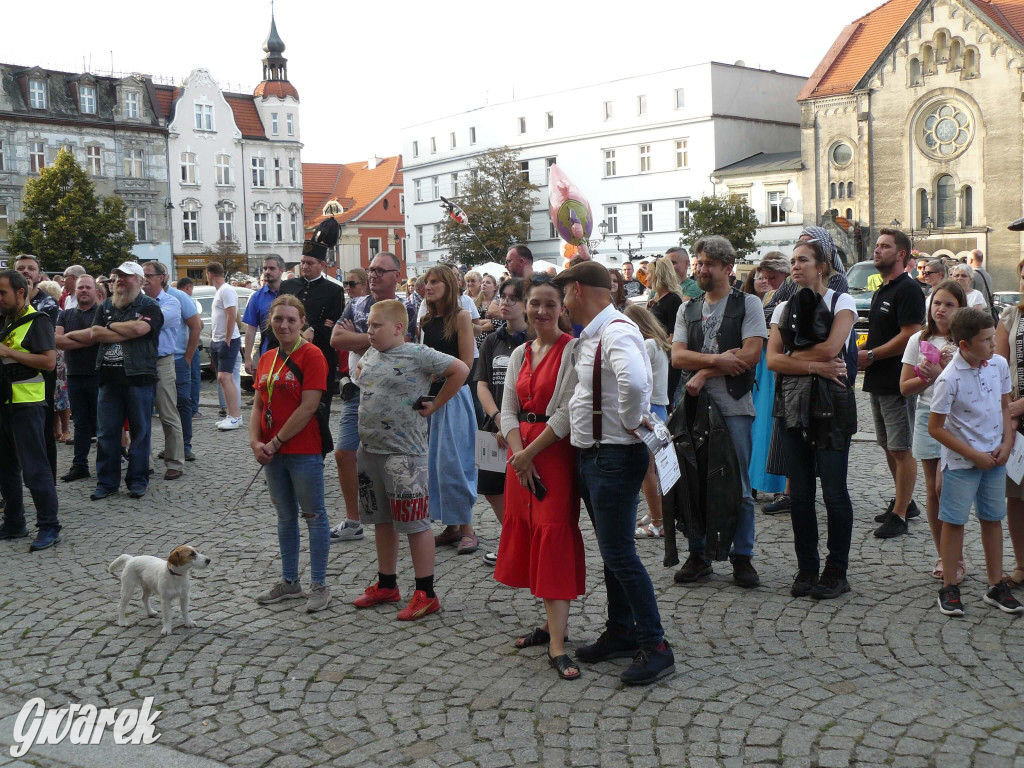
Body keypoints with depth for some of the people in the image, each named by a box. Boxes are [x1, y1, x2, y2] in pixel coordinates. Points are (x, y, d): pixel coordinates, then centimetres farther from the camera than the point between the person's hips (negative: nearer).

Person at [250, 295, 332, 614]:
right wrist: (255, 442, -5)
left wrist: (275, 442, -14)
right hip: (272, 452, 7)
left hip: (304, 451, -7)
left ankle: (319, 585, 13)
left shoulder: (311, 355, -11)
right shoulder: (266, 359, 10)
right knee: (285, 516, 16)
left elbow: (308, 407, -18)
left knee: (313, 516, 3)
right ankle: (289, 582, 29)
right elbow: (258, 405, 11)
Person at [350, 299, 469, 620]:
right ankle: (387, 585, 30)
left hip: (404, 453, -8)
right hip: (369, 449, 8)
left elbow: (461, 370, -16)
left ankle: (426, 594, 6)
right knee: (381, 520, 17)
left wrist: (435, 405, -11)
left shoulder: (417, 355, -13)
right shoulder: (370, 355, 10)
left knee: (415, 523, -2)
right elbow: (359, 372, 33)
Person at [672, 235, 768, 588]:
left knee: (738, 486, 1)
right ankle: (698, 555, 17)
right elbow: (677, 356, 1)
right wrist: (718, 359, -14)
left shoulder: (748, 304, 2)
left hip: (734, 407, -4)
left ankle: (742, 557, 12)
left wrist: (705, 372, -11)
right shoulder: (687, 310, 15)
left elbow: (751, 355, -10)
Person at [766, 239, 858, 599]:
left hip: (832, 404, -4)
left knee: (834, 490, -3)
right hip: (794, 404, 5)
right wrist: (814, 366, -11)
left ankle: (836, 570, 9)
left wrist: (792, 356, -3)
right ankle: (807, 568, 16)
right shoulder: (784, 308, 13)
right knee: (799, 491, 6)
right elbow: (772, 360, 1)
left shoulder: (841, 301, 1)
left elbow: (831, 348, -15)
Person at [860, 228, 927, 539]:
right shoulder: (881, 292, 18)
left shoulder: (908, 290, -12)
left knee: (902, 449, -4)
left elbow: (909, 336, -20)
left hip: (898, 382, -10)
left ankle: (899, 515, 1)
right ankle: (904, 501, 30)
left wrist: (871, 355, -15)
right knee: (889, 446, 17)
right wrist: (860, 352, 6)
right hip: (879, 382, 10)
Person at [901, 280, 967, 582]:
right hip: (927, 417, 3)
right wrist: (929, 376, -11)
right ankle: (942, 555, 18)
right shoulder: (919, 340, 6)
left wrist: (941, 373, -19)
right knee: (932, 491, 7)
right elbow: (905, 387, 5)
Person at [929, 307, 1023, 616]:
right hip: (961, 462, -5)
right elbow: (935, 428, -15)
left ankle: (996, 585, 25)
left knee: (993, 520, 13)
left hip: (995, 459, 5)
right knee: (954, 521, 4)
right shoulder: (949, 379, -20)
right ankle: (949, 587, 15)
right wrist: (974, 456, -13)